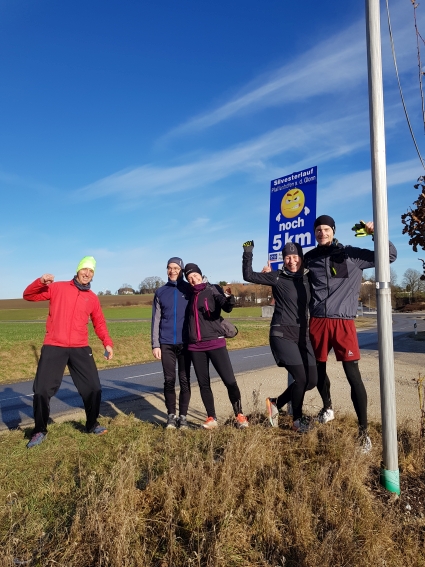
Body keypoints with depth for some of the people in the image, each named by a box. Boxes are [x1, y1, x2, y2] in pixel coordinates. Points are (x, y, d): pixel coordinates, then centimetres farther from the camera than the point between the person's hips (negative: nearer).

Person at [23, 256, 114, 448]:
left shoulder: (92, 298, 9)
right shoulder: (57, 288, 3)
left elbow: (99, 323, 17)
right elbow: (29, 296, 5)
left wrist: (107, 343, 4)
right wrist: (40, 282, -15)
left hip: (80, 349, 2)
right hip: (53, 347, -2)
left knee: (93, 387, 5)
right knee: (42, 389, 1)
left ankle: (92, 424, 27)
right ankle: (40, 431, 22)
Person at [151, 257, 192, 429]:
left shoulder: (189, 290, 2)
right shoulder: (160, 292, 7)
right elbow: (156, 320, 5)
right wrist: (155, 344, -1)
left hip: (185, 342, -1)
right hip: (166, 343, 1)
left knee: (184, 380, 5)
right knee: (169, 380, 4)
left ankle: (183, 416, 17)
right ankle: (171, 415, 18)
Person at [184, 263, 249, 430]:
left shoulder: (213, 290, -2)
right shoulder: (190, 295, 13)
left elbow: (227, 308, -18)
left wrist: (229, 298, -39)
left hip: (215, 342, -4)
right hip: (195, 346, 5)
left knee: (230, 380, -6)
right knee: (203, 383, 9)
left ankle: (239, 415, 10)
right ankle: (211, 418, 21)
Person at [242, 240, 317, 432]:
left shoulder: (308, 277, 8)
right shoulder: (278, 277, -5)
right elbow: (248, 276, -6)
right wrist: (248, 253, -12)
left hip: (303, 336, 6)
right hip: (282, 335, -6)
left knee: (312, 380, 7)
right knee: (300, 378, -10)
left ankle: (276, 402, 27)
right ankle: (297, 419, 17)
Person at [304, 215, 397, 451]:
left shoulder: (351, 254, 2)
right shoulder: (310, 258, 9)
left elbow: (390, 256, 3)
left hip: (343, 322, -3)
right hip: (318, 322, 3)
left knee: (353, 374, -7)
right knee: (318, 369, 17)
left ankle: (364, 431, 5)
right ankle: (327, 407, 44)